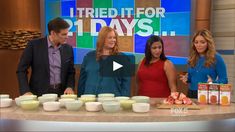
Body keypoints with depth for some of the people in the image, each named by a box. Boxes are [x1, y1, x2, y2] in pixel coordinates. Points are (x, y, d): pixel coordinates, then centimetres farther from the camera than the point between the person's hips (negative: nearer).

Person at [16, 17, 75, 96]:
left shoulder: (68, 49, 4)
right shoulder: (34, 45, -6)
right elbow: (21, 70, -3)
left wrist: (70, 87, -6)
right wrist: (26, 91, -14)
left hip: (61, 94, 3)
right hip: (40, 94, -3)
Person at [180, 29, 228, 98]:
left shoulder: (217, 58, -9)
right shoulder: (192, 58, 5)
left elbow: (224, 80, -8)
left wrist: (213, 82, -26)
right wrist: (186, 79, -4)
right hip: (191, 94, 5)